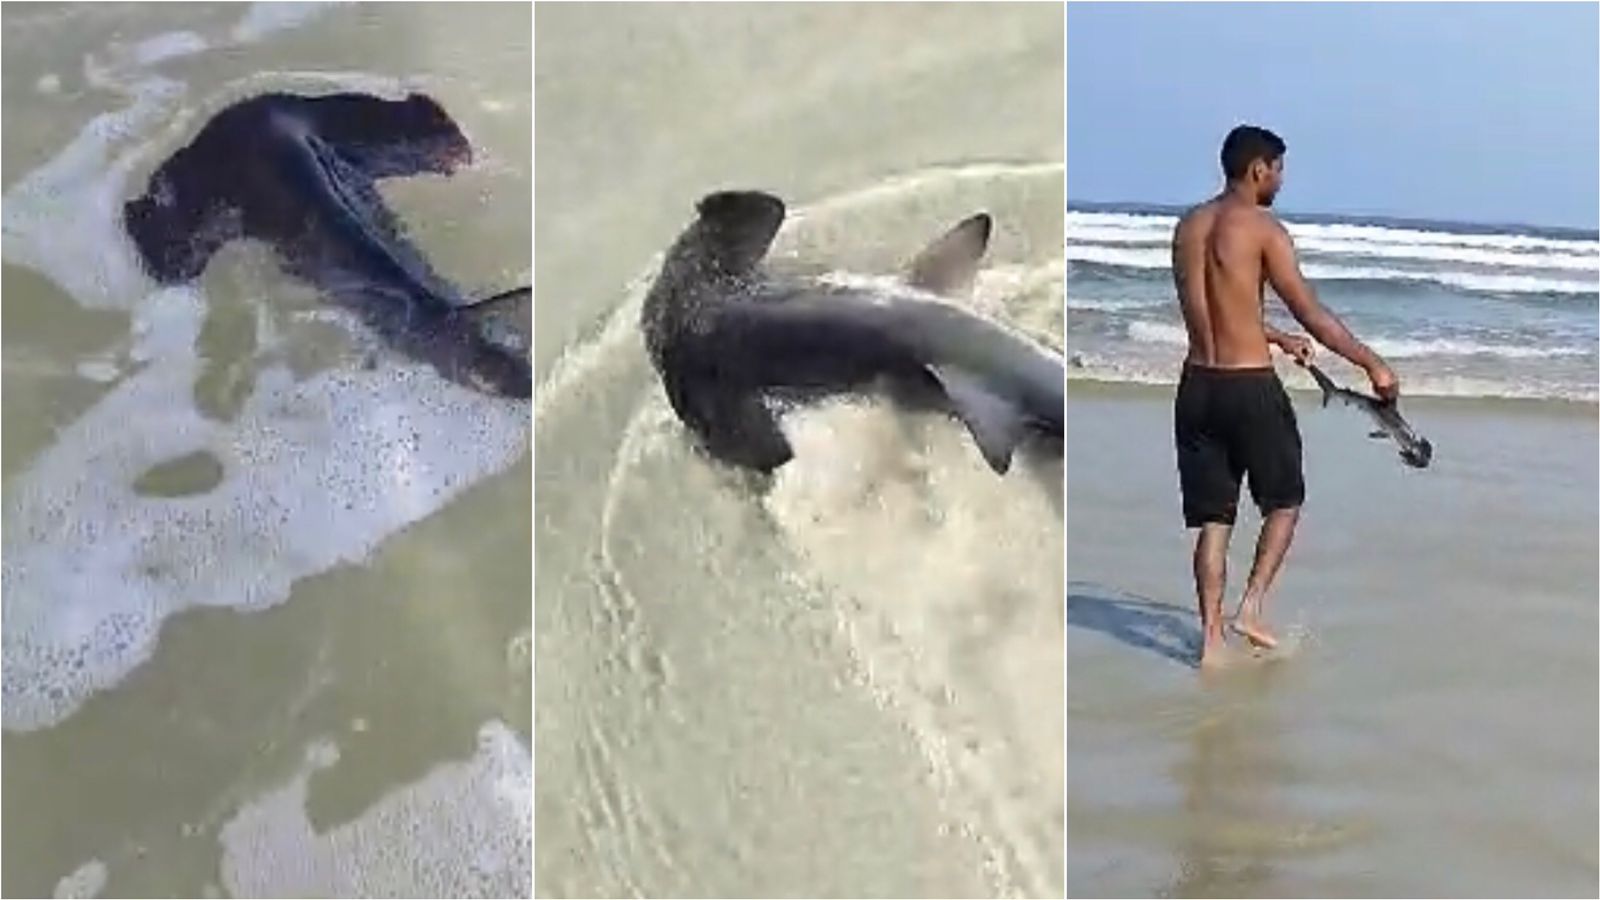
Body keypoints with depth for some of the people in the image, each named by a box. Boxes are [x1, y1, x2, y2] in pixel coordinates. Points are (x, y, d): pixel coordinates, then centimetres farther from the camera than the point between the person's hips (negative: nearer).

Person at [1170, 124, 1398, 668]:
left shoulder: (1188, 226, 11)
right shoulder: (1262, 228, -9)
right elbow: (1311, 313, -10)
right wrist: (1372, 364, -2)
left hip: (1198, 383, 6)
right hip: (1250, 386, -6)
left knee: (1213, 518, 10)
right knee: (1284, 501, 15)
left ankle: (1211, 638, 8)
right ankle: (1251, 607, 5)